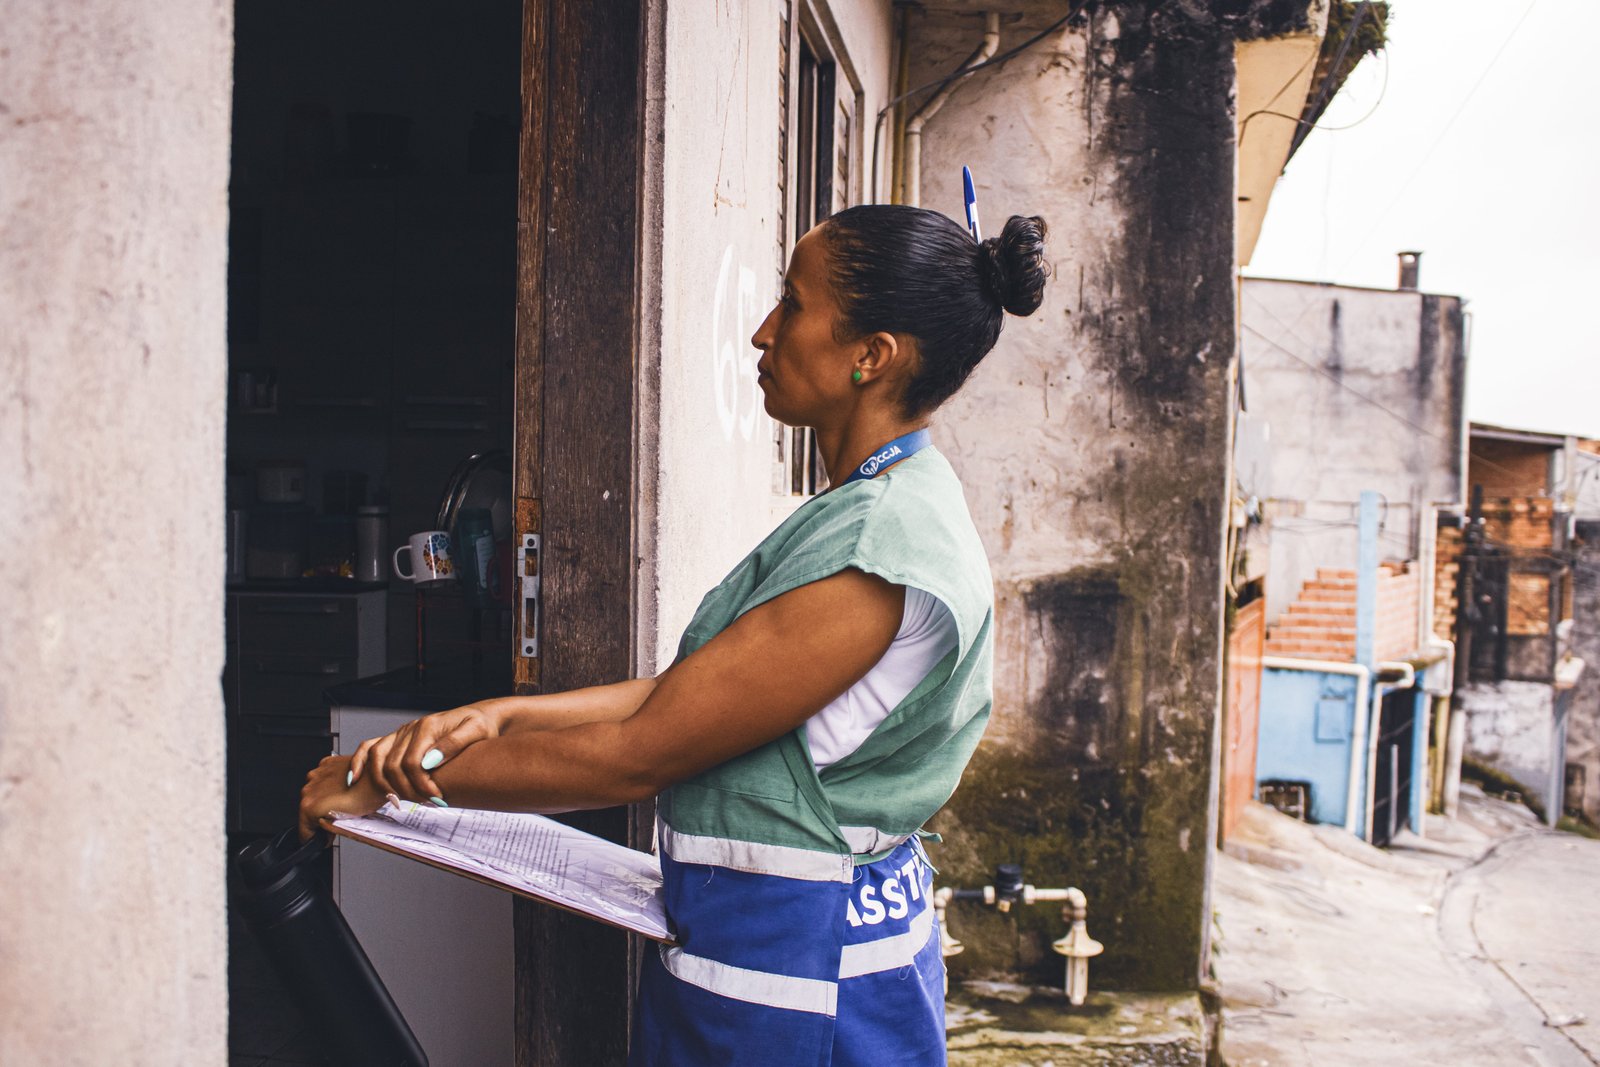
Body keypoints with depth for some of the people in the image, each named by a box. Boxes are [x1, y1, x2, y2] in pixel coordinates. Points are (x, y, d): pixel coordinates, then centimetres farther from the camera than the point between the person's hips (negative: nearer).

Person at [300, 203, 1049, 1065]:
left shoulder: (875, 549, -26)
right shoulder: (888, 503, 6)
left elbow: (638, 756, -23)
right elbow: (688, 688, 4)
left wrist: (380, 782, -12)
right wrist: (498, 714, -6)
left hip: (789, 970, -8)